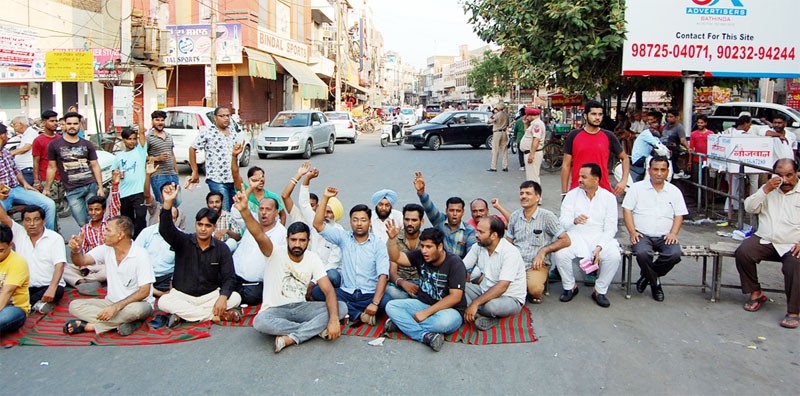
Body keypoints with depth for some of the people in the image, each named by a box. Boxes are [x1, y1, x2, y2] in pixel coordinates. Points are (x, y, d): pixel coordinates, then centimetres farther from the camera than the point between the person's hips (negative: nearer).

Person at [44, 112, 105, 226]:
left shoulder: (87, 144, 12)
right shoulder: (54, 145, 7)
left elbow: (95, 166, 10)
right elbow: (52, 168, 10)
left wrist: (100, 187, 2)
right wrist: (47, 188, 7)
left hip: (92, 186, 2)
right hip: (72, 191, -1)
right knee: (83, 224, -6)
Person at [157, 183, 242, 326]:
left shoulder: (222, 249, -2)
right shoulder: (183, 242, -4)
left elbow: (229, 277, -7)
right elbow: (165, 230, -23)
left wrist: (223, 297, -28)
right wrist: (168, 203, -40)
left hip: (210, 295, 0)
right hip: (182, 295, 0)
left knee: (235, 298, -25)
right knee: (163, 302, -31)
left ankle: (182, 314, -20)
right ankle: (215, 315, -24)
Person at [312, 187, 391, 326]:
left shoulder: (378, 244, -1)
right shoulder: (343, 237, 8)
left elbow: (383, 275, -12)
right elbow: (318, 225, 0)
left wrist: (375, 303, -25)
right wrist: (325, 198, -8)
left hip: (370, 294, -3)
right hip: (346, 293, 3)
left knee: (387, 301, -33)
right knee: (318, 290, -22)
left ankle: (347, 311, -15)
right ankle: (360, 314, -19)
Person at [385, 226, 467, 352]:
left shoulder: (454, 263, -16)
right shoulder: (420, 256, 0)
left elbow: (455, 297, -22)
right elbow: (396, 257, -3)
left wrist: (426, 312, -23)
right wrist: (392, 238, -23)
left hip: (450, 309, -5)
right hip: (423, 303, 6)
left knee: (444, 321, -40)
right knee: (391, 306, -15)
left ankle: (402, 323, -20)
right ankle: (426, 336, -28)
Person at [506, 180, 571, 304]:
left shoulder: (547, 217, -4)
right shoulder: (514, 216, 11)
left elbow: (566, 240, -4)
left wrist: (543, 250, -12)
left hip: (536, 265, -3)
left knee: (534, 288, -33)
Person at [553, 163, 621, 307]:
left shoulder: (609, 198, 2)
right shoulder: (572, 195, 3)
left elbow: (610, 229, -2)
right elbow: (562, 222, -5)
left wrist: (599, 248, -18)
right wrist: (574, 221, -28)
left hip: (600, 237, 0)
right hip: (575, 235, 0)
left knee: (614, 256, -29)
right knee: (560, 253, -29)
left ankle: (600, 290, -4)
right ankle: (570, 287, -1)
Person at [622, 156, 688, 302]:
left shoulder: (675, 191, 13)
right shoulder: (637, 188, 6)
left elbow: (679, 215, 11)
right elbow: (627, 209, 1)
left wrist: (673, 233, -6)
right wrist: (632, 232, -11)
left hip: (665, 236, 2)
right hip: (642, 235, -2)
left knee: (675, 254, -28)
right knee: (642, 253, -34)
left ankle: (647, 276, -2)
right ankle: (655, 283, -6)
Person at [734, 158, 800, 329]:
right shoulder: (768, 189, 14)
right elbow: (749, 208, 3)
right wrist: (765, 190, -11)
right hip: (765, 240, 3)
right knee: (742, 252, -23)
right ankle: (756, 293, -4)